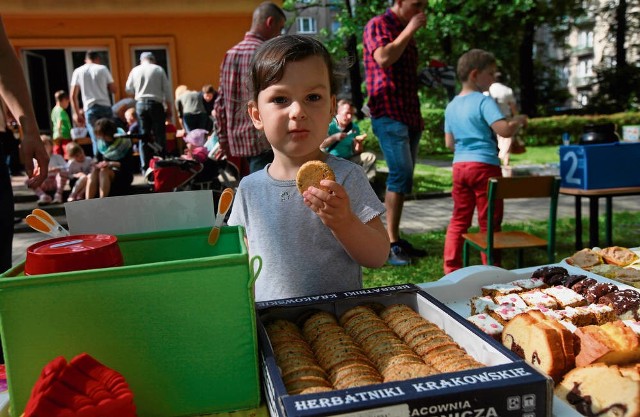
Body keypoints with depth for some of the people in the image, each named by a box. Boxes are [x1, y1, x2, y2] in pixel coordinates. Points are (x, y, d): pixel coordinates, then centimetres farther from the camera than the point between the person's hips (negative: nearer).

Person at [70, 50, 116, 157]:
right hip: (105, 106, 0)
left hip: (90, 108, 1)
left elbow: (73, 95, 4)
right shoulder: (103, 69, 7)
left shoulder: (78, 71, 9)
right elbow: (113, 90, 5)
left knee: (96, 139, -1)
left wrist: (77, 113, 9)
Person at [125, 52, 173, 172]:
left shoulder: (135, 70, 7)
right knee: (160, 135, 1)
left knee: (144, 137, 5)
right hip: (155, 104, -2)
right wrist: (169, 109, 4)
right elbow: (167, 90, -1)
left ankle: (145, 167, 3)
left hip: (140, 104, 2)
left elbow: (128, 89, 13)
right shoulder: (159, 69, 2)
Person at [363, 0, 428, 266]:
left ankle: (394, 238, 12)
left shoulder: (405, 32, 22)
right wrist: (410, 30, -11)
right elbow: (384, 58, -22)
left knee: (402, 177, 6)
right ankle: (390, 244, -13)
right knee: (402, 174, -17)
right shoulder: (378, 25, -1)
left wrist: (418, 114, 20)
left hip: (409, 116, 8)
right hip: (388, 114, -8)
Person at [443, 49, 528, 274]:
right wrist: (519, 120, -1)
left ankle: (451, 268, 16)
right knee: (489, 222, 3)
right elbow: (505, 130, -20)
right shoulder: (484, 101, -10)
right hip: (484, 165, -7)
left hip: (459, 165, 7)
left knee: (459, 219, 13)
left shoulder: (451, 106, 12)